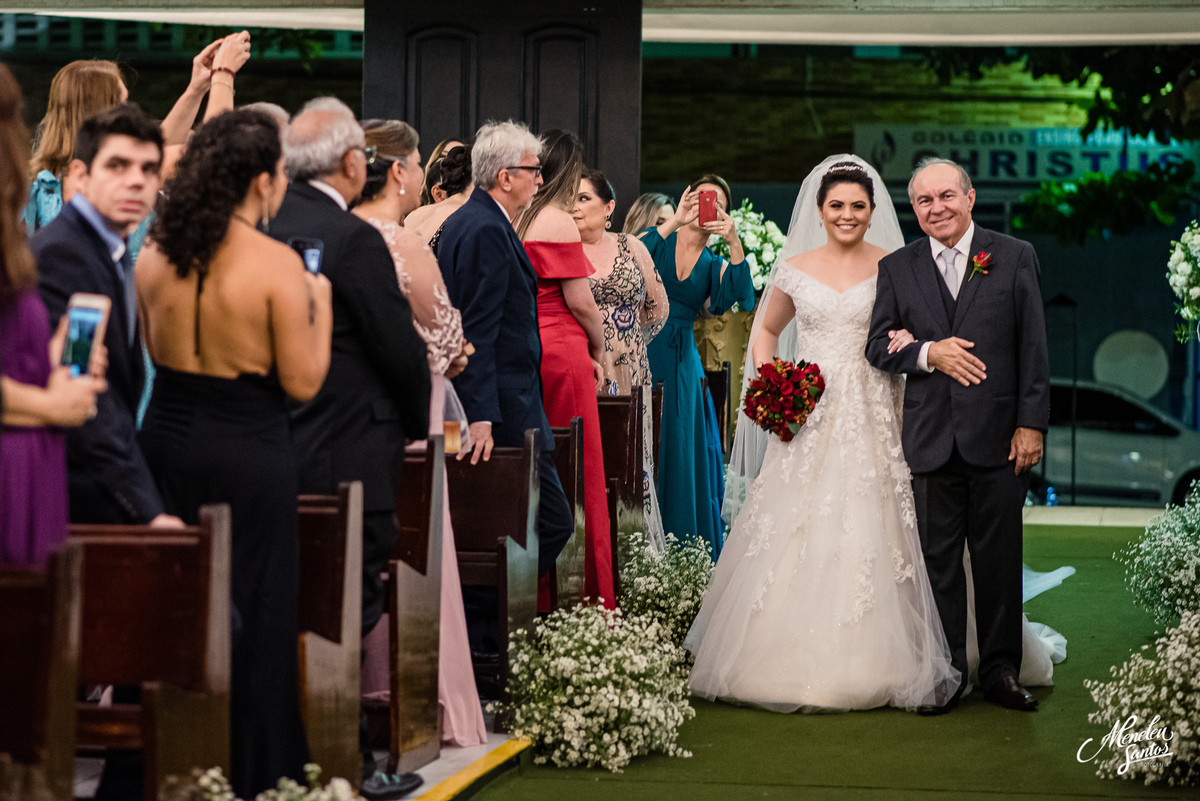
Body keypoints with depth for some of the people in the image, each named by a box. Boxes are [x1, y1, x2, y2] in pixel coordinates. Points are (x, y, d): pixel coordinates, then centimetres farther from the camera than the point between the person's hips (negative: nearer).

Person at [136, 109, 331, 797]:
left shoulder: (156, 254, -1)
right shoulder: (277, 264, -17)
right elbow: (302, 382, -14)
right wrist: (319, 305, -2)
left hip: (168, 437, 5)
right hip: (249, 452, -5)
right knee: (252, 610, 7)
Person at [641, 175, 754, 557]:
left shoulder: (715, 266, 11)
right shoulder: (658, 242, 6)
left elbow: (741, 299, -9)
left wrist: (734, 244, -19)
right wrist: (675, 221, -20)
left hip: (681, 367, 3)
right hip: (640, 357, -3)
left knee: (679, 454, 5)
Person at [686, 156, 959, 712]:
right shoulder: (796, 268, 9)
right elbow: (767, 330, 22)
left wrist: (909, 343, -13)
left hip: (870, 421, -2)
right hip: (807, 420, 2)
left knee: (866, 536, -6)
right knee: (794, 536, -2)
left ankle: (868, 666, 1)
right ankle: (790, 661, 4)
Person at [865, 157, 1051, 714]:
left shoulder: (1014, 257, 4)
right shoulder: (896, 269, 9)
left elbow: (1034, 348, 1)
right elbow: (878, 346, 6)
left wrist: (1031, 424, -6)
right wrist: (929, 352, -13)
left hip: (999, 437, -1)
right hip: (931, 438, 1)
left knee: (1000, 559, 4)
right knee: (938, 561, 5)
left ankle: (1000, 670, 14)